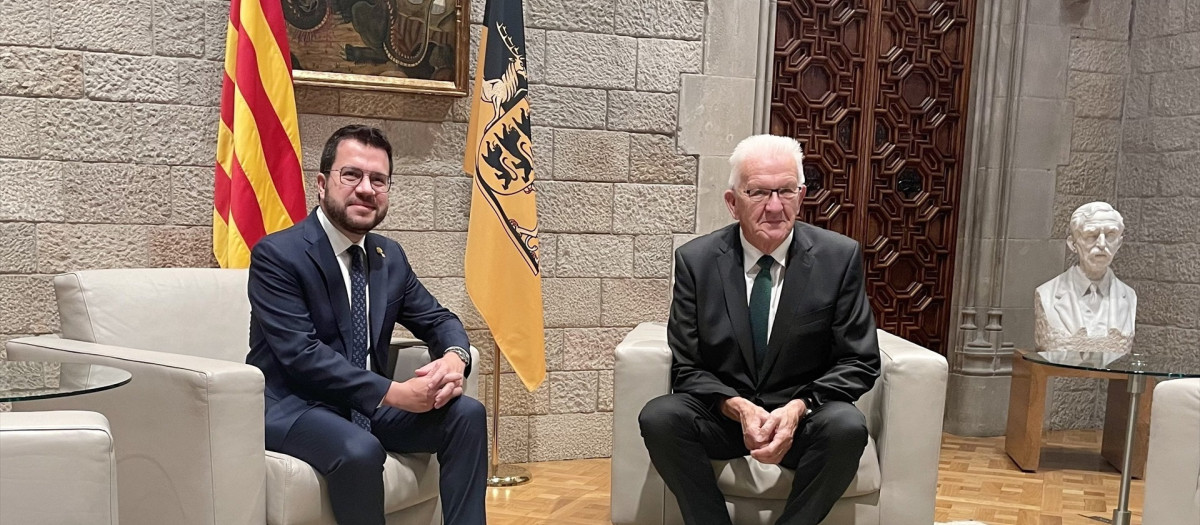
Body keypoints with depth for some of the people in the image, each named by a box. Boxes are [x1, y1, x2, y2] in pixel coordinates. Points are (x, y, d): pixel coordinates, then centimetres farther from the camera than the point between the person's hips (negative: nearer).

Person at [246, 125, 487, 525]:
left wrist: (454, 357, -14)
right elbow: (300, 353, -23)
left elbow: (437, 320, 11)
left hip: (370, 404, 6)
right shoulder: (276, 254, -14)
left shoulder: (390, 256, 8)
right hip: (293, 406, -6)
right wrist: (391, 392, -29)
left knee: (467, 414, -12)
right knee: (360, 450, -34)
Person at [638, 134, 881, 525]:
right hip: (722, 414, 1)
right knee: (658, 417, -28)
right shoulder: (695, 261, -5)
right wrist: (737, 407, -22)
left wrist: (798, 407, -21)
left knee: (847, 426, -31)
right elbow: (687, 368, -2)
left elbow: (859, 363, -3)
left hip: (803, 419, 0)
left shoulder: (840, 257, -6)